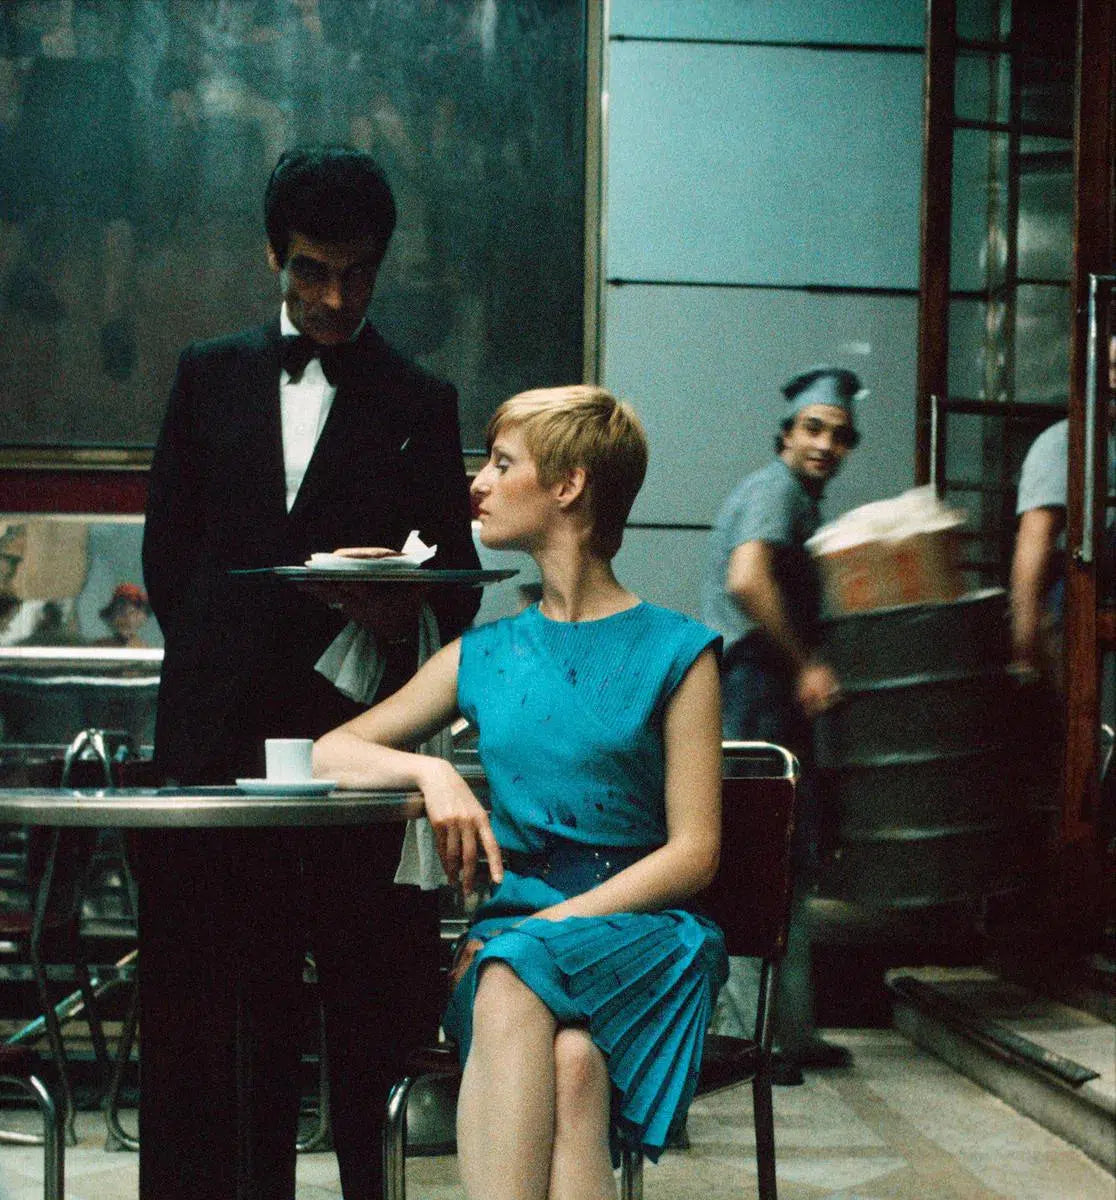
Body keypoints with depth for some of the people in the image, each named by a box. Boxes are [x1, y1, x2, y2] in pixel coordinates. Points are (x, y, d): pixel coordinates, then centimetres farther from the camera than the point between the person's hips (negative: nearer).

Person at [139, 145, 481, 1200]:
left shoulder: (420, 403, 9)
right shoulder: (208, 375, 14)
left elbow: (457, 582, 6)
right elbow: (167, 547, 15)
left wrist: (406, 609, -16)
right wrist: (217, 658, 4)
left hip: (358, 725, -2)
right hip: (223, 729, 2)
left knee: (367, 987, -2)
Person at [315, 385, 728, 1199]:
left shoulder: (675, 653, 5)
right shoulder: (484, 657, 17)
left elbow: (694, 852, -1)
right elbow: (331, 753, 20)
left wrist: (551, 925, -14)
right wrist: (432, 773, -3)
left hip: (639, 928, -2)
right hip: (512, 925, 2)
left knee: (514, 983, -38)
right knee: (569, 1065, -35)